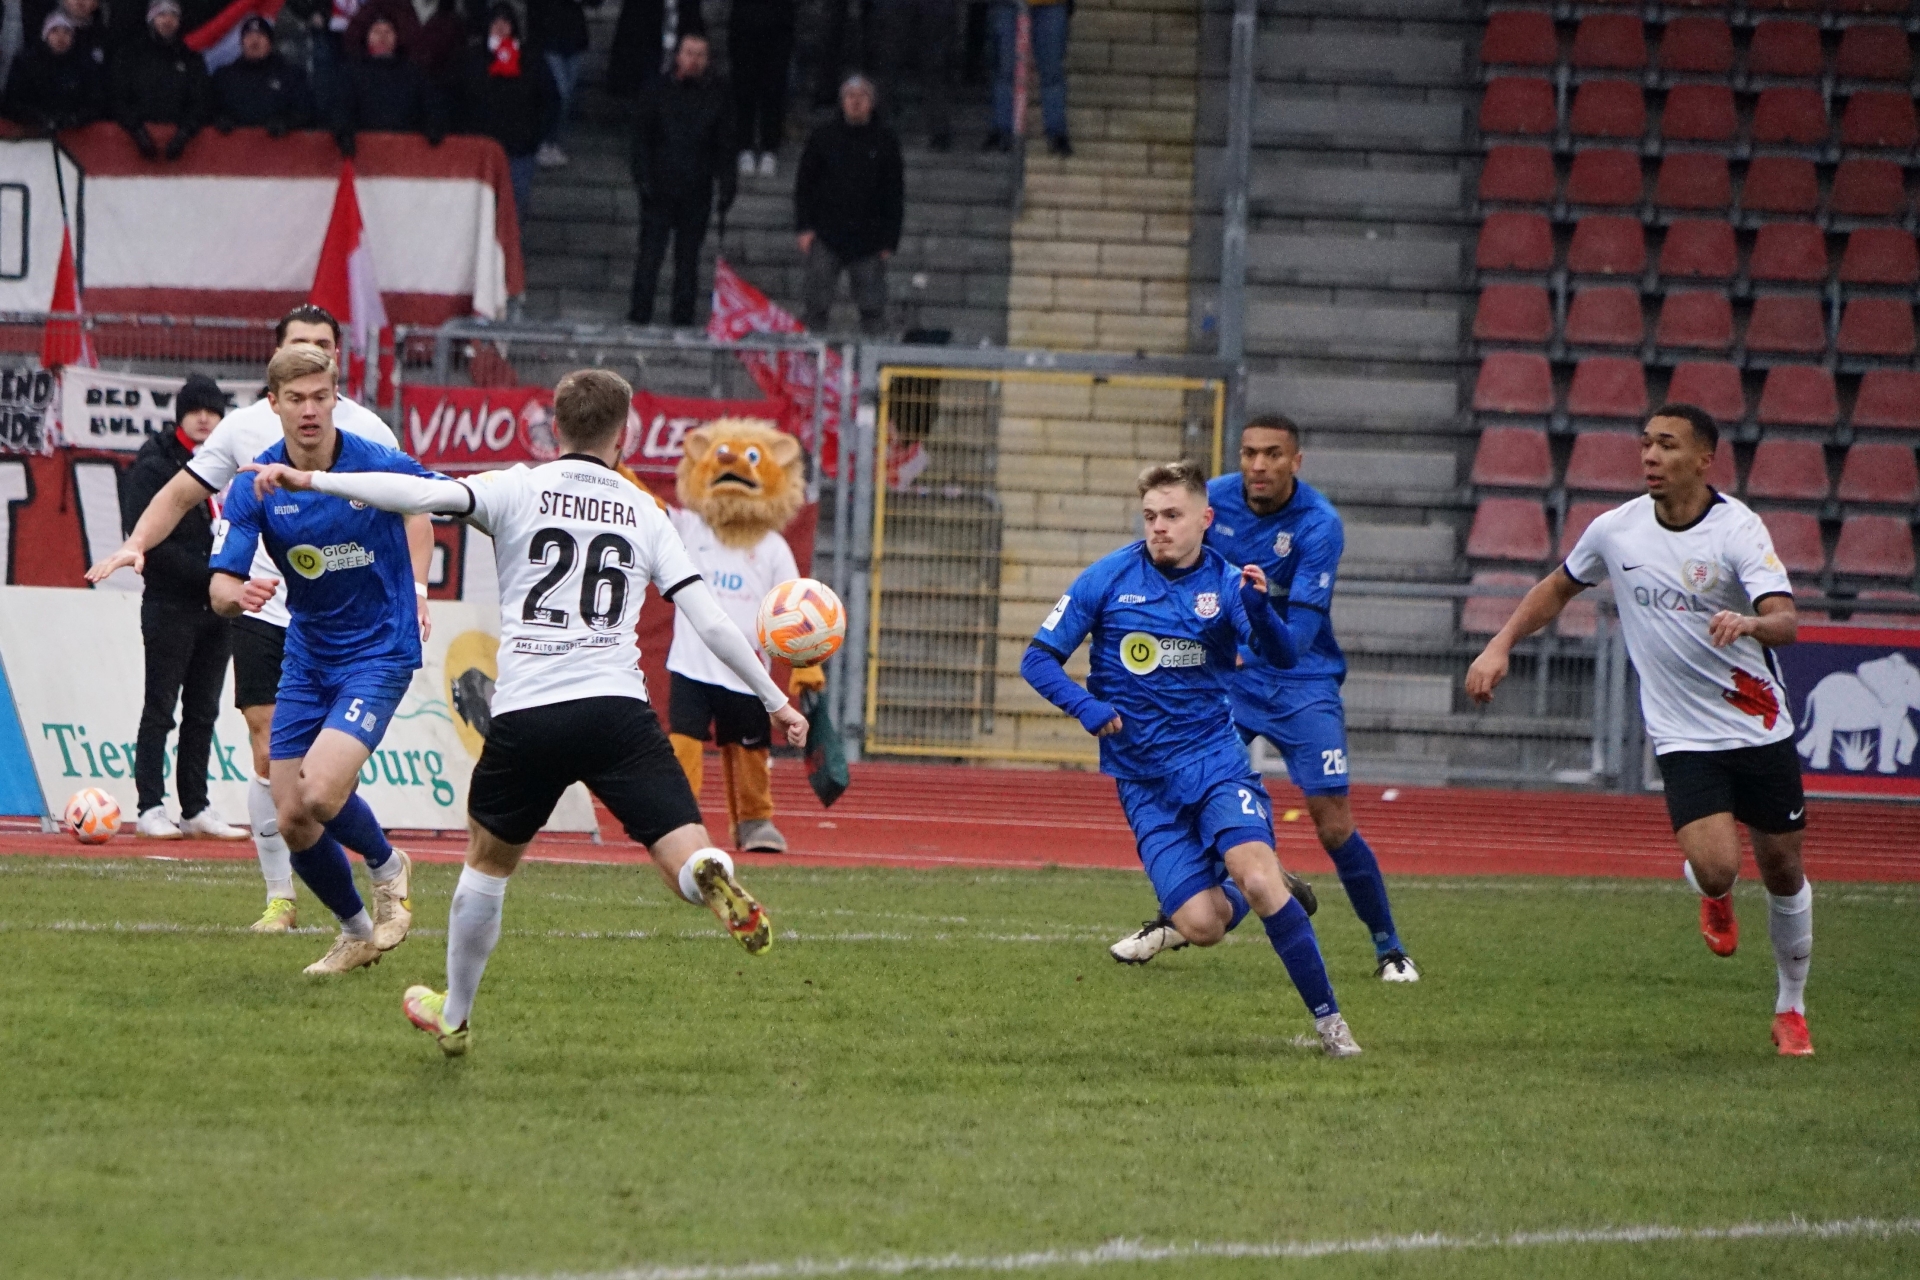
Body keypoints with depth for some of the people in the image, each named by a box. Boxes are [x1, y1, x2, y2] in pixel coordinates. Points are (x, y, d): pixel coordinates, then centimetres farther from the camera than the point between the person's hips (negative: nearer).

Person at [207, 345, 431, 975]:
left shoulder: (379, 466, -16)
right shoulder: (255, 485, -9)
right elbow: (220, 587, -14)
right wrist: (238, 594, -37)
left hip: (379, 651, -4)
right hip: (307, 657, 4)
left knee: (320, 795, -23)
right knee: (293, 822, 2)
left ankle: (387, 867, 9)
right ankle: (356, 932, 27)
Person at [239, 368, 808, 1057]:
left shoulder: (518, 490, 7)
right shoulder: (645, 513, 14)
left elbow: (428, 494, -11)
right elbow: (711, 621, 11)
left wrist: (312, 479, -8)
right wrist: (775, 700, 20)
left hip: (525, 715, 0)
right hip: (617, 710, 0)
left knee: (487, 859, 23)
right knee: (687, 859, -6)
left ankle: (453, 1016, 35)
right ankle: (716, 883, -44)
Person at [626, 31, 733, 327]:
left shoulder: (716, 95, 7)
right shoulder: (661, 90, 4)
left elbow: (725, 145, 10)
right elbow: (641, 134, 4)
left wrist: (726, 187, 4)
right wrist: (643, 175, -6)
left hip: (697, 191, 1)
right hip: (659, 188, -1)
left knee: (689, 255, 4)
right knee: (651, 250, -4)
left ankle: (684, 314, 9)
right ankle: (641, 311, -1)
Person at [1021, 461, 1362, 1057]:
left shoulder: (1224, 583, -2)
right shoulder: (1109, 579, -2)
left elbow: (1282, 657, -14)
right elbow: (1038, 658, 2)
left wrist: (1259, 609, -35)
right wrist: (1085, 705, -16)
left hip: (1215, 758, -1)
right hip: (1144, 779, 1)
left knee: (1258, 879, -25)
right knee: (1201, 926, -11)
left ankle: (1327, 1017, -12)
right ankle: (1261, 895, 25)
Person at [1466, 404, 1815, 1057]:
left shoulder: (1737, 529, -15)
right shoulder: (1616, 530, -3)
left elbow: (1786, 621, -27)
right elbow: (1558, 588, 17)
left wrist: (1751, 623, -49)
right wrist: (1499, 646, 8)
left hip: (1760, 728, -1)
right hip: (1683, 735, 1)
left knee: (1783, 871, 8)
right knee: (1715, 868, -19)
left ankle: (1791, 1007, 31)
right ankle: (1714, 897, 21)